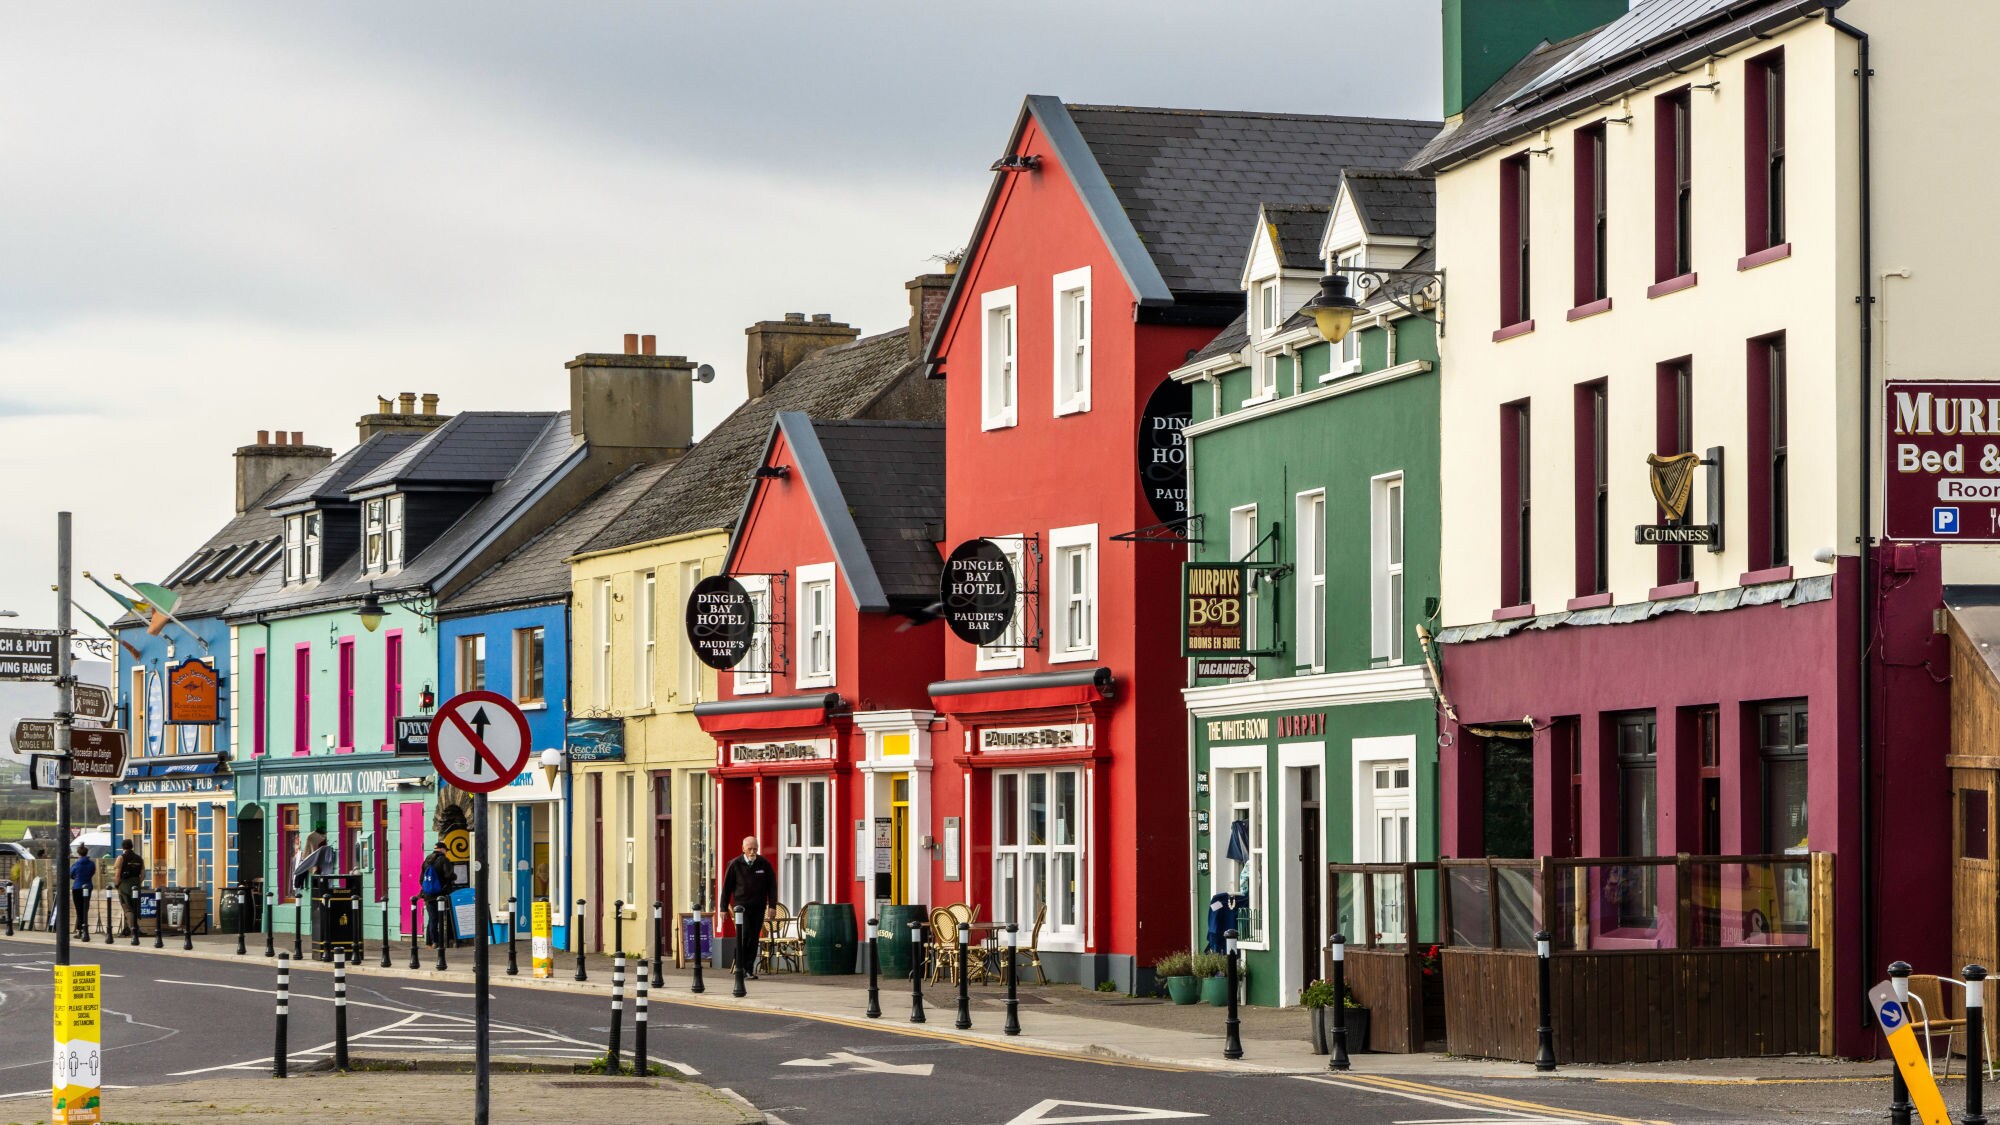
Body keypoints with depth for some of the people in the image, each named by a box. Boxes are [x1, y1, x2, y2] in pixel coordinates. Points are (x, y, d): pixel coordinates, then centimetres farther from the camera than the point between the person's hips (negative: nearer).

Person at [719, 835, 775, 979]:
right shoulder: (735, 865, 0)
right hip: (741, 906, -2)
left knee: (754, 938, 2)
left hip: (758, 908, 2)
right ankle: (741, 967, -6)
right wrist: (724, 908, 3)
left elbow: (772, 885, 7)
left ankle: (749, 969, 8)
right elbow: (726, 887, 5)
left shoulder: (764, 864, 4)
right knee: (744, 935, -15)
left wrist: (772, 905, -2)